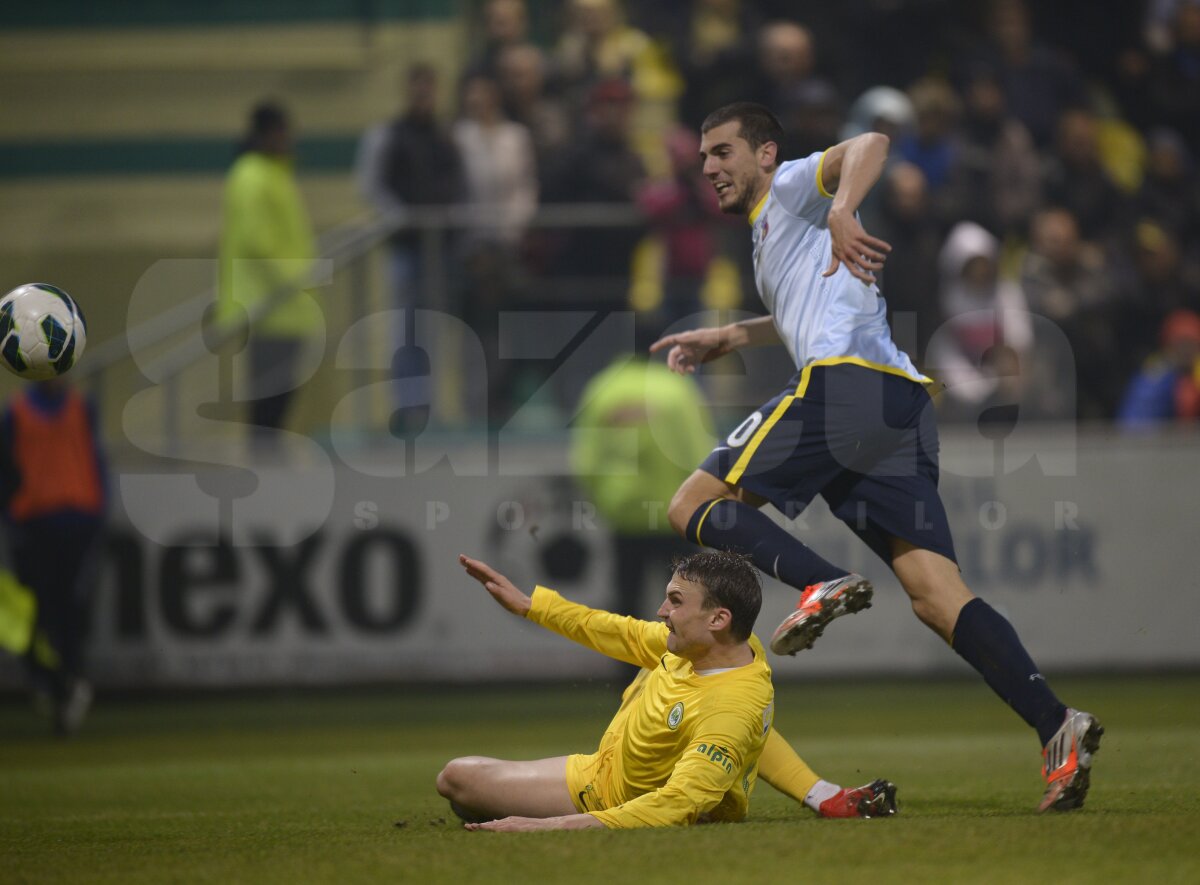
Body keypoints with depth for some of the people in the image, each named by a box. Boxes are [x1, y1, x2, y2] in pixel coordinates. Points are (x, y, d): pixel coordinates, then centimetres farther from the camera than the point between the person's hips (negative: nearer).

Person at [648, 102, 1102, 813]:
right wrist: (724, 338, 58)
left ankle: (820, 584, -26)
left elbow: (871, 145, -11)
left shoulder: (792, 187, 10)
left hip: (845, 381, -9)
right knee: (938, 597, -6)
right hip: (906, 408, 9)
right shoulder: (770, 235, 36)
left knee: (694, 504, -2)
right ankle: (1056, 727, -23)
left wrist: (842, 213, -29)